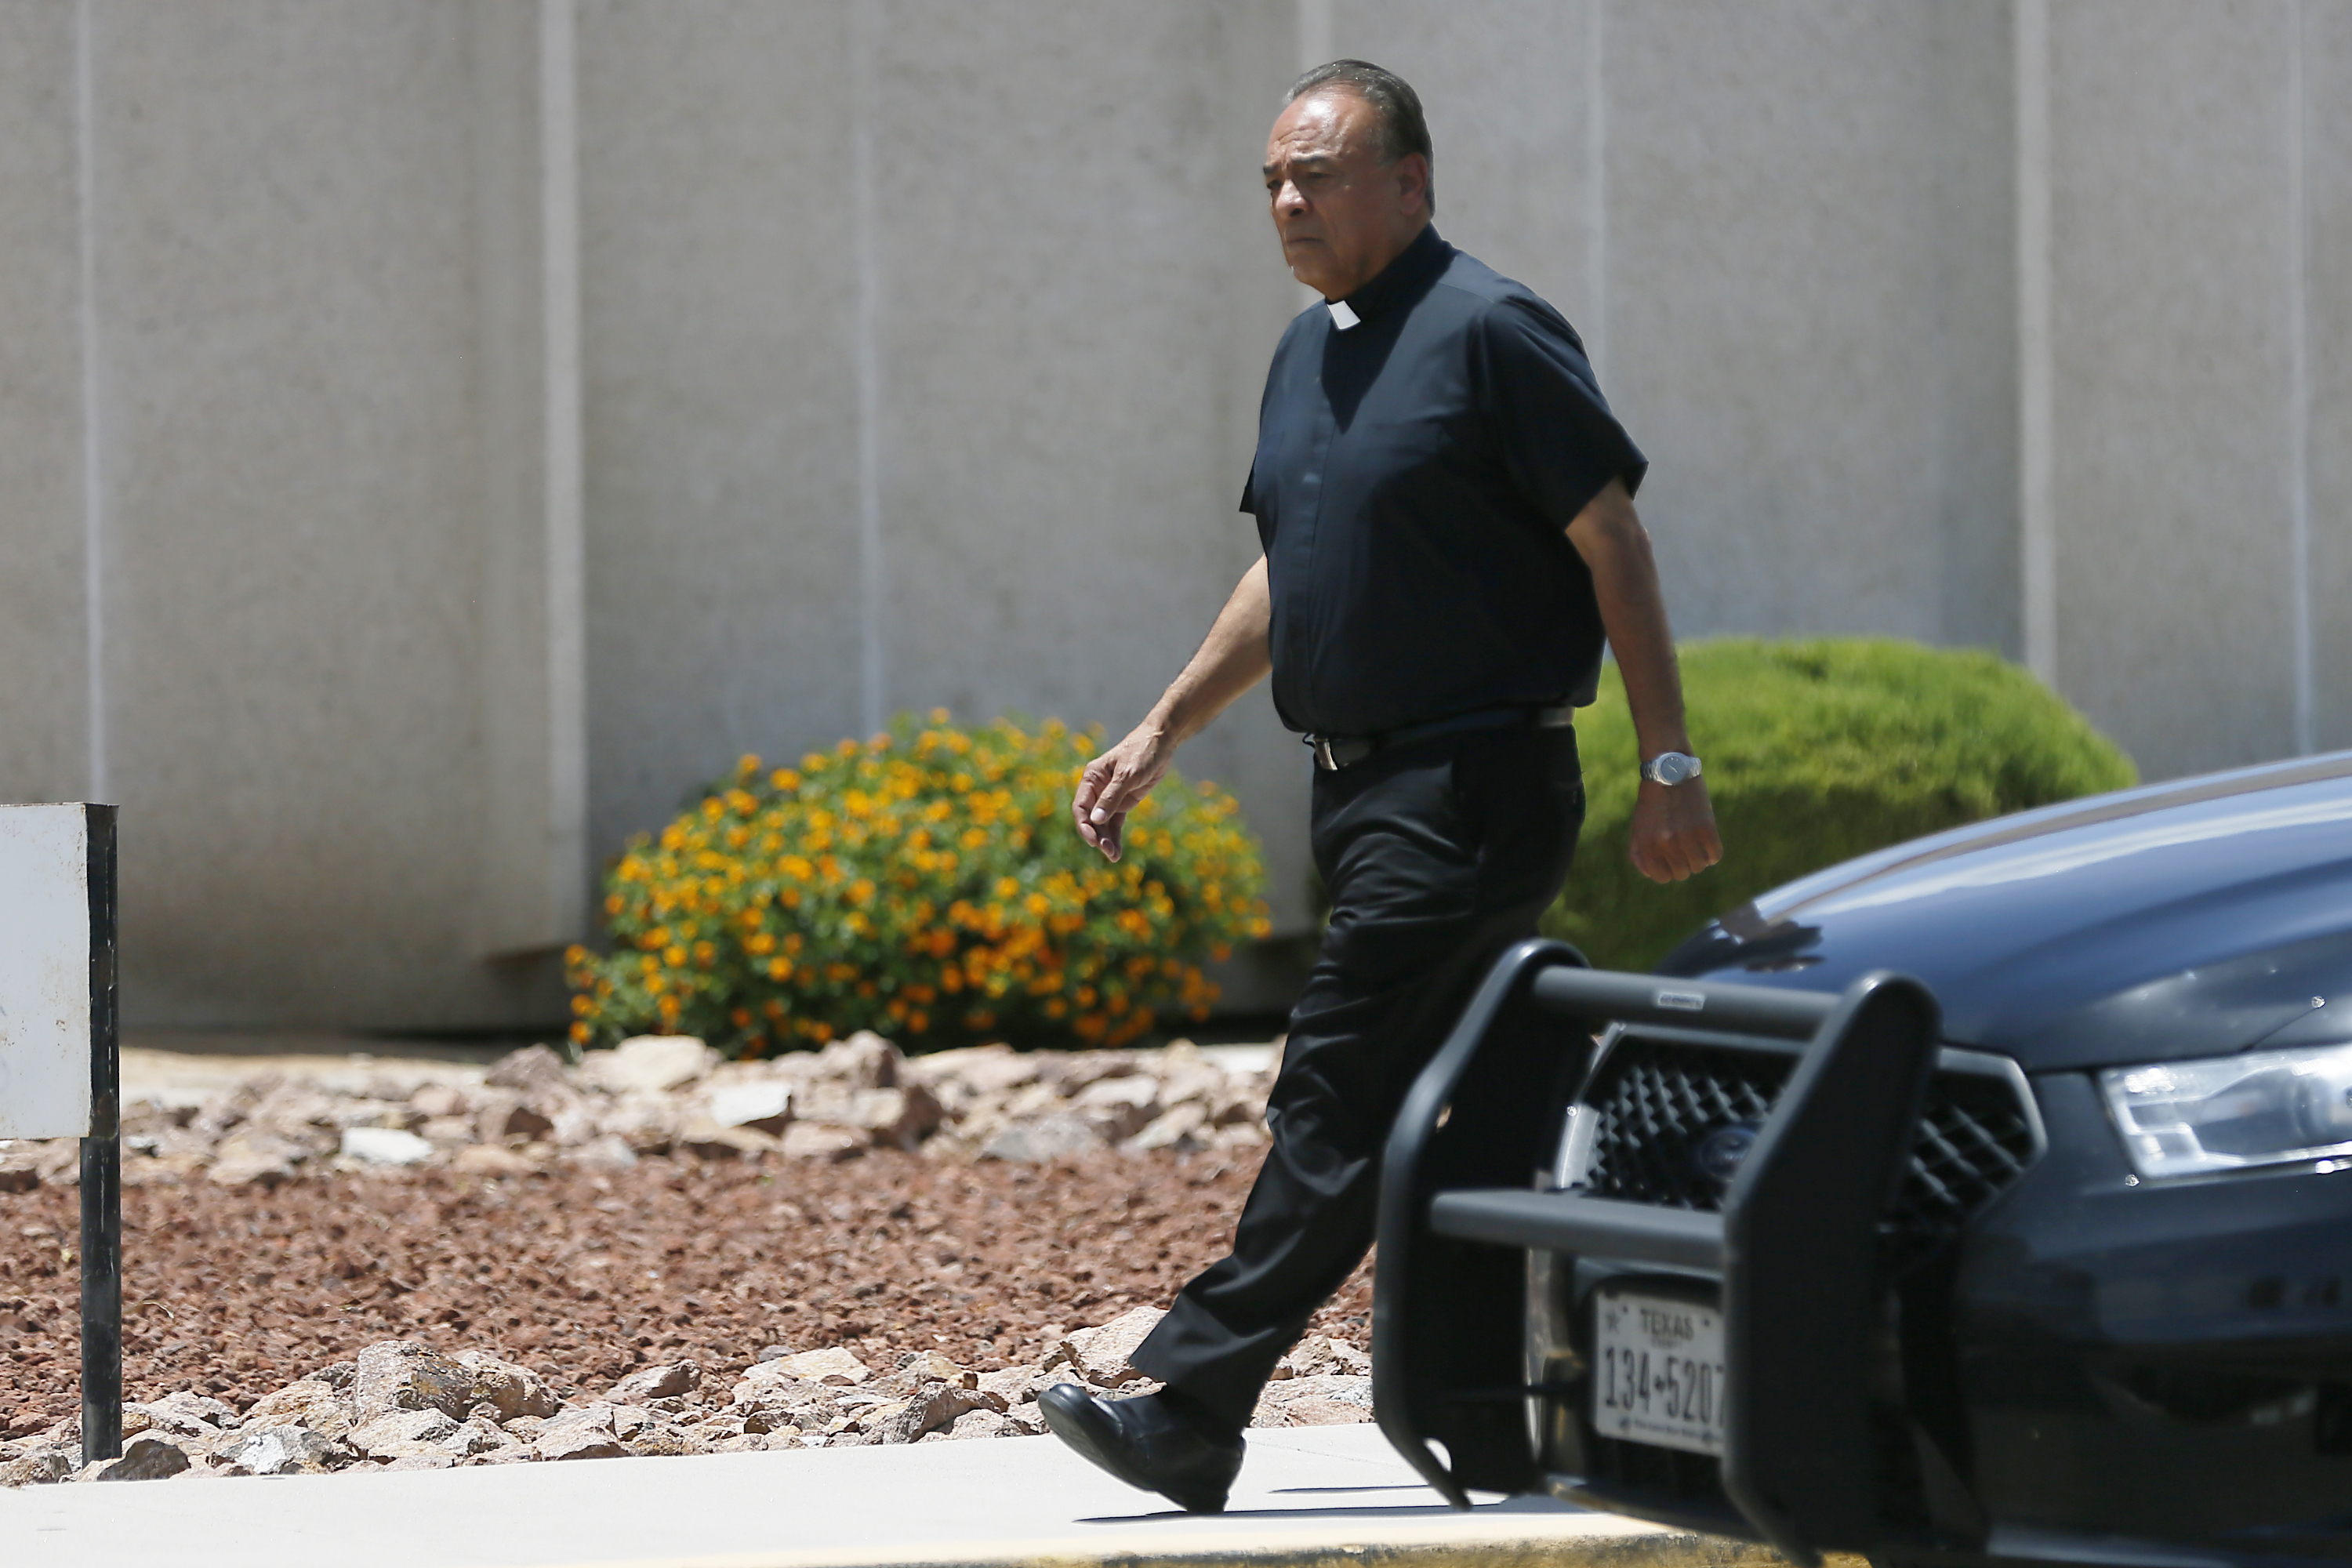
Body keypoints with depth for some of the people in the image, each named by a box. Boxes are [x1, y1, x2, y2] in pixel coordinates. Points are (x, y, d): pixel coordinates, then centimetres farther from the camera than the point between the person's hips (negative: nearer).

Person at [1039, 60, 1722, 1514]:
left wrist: (1670, 765, -14)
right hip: (1363, 783, 9)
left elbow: (1613, 545, -11)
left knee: (1341, 1099, -12)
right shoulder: (1308, 352, 15)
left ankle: (1193, 1408, -15)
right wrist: (1164, 732, 22)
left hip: (1473, 784, -9)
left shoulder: (1491, 332, -11)